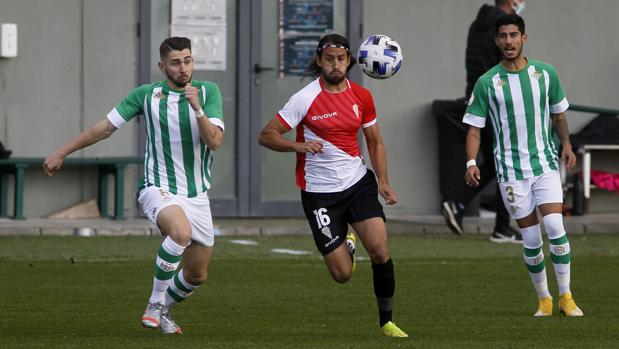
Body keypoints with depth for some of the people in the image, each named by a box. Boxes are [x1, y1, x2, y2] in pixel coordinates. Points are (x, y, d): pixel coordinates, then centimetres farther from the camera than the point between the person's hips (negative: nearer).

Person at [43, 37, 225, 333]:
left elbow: (215, 142, -13)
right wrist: (61, 153, 10)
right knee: (181, 232, -36)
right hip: (159, 188, -3)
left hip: (197, 194, 3)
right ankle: (155, 303, -19)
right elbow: (105, 127, 6)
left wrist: (197, 108, -28)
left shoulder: (208, 92, -2)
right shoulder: (146, 95, -4)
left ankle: (162, 311, 39)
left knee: (197, 276, 9)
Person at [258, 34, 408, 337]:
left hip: (358, 182, 3)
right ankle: (346, 245, 33)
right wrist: (298, 146, -28)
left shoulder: (361, 96, 2)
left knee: (379, 250, -16)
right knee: (342, 274, -5)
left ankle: (386, 321, 2)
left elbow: (375, 142, 14)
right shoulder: (306, 99, -11)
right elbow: (266, 136, -11)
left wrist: (383, 182, 2)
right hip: (320, 194, -3)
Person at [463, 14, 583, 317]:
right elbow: (474, 127, 0)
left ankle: (565, 297, -5)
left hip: (545, 164, 1)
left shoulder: (545, 73, 3)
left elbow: (558, 112, 18)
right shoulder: (487, 83, -3)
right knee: (531, 239, 0)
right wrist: (471, 162, -13)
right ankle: (543, 300, 17)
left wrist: (566, 145, 8)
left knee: (555, 226, -15)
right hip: (511, 172, -1)